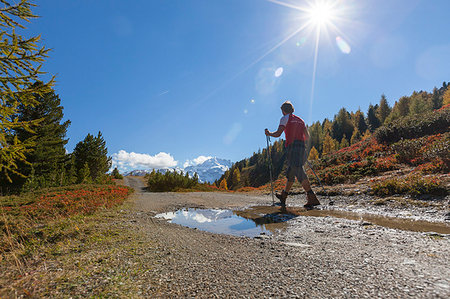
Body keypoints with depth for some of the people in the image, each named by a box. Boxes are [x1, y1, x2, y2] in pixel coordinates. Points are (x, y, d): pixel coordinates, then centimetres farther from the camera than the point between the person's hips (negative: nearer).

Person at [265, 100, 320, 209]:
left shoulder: (285, 118, 3)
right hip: (302, 147, 8)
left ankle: (312, 198, -17)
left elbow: (278, 134, -7)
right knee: (291, 172, 15)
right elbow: (307, 137, 20)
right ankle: (283, 196, 28)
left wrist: (268, 133, 12)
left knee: (299, 173, -12)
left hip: (293, 147, -8)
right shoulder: (300, 119, 23)